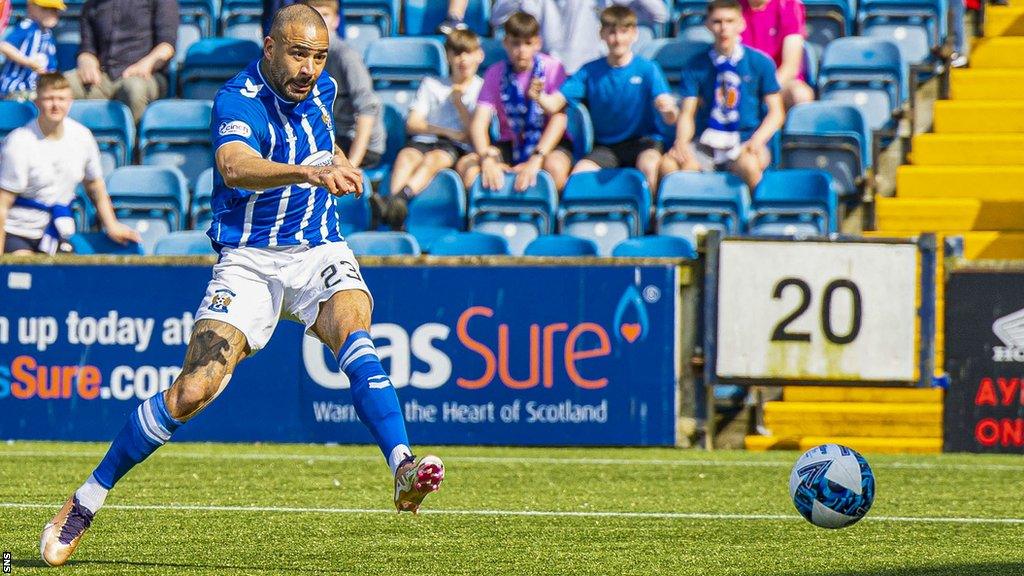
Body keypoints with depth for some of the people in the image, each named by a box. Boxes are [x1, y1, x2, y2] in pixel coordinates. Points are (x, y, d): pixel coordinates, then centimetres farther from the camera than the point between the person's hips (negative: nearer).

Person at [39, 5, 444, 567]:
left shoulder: (320, 89, 7)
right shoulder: (239, 101, -16)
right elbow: (235, 167, -40)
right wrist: (306, 172, -54)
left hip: (319, 250, 4)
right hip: (249, 260, -4)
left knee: (351, 329, -29)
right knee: (194, 389, -14)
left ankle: (403, 469, -43)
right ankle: (86, 501, 2)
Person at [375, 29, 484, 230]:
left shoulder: (482, 88, 17)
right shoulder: (431, 84, 23)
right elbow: (412, 124, 10)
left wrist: (458, 101, 2)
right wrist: (447, 131, -3)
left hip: (457, 148, -2)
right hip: (424, 141, 2)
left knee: (433, 159, -36)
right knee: (406, 155, -33)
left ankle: (400, 199, -63)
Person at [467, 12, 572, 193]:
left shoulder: (552, 68, -7)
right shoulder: (495, 73, 0)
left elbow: (559, 118, -16)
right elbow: (479, 122, -10)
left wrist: (536, 160, -30)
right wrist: (487, 160, -30)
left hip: (547, 143, -2)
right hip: (510, 144, 2)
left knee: (555, 167, -38)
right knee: (468, 169, -26)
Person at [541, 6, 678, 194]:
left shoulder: (647, 69, -4)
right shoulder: (591, 71, 4)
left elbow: (670, 118, -15)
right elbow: (555, 104, -5)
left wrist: (669, 109, -41)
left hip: (643, 142, -2)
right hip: (605, 146, 2)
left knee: (650, 167, -35)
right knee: (578, 175, -25)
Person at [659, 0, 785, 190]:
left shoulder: (760, 62, 6)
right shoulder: (696, 65, 10)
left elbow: (776, 113, 4)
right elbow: (687, 113, 8)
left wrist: (757, 141, -14)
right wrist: (682, 143, -13)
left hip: (745, 142, -1)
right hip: (707, 143, 1)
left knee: (748, 165, -38)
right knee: (669, 164, -29)